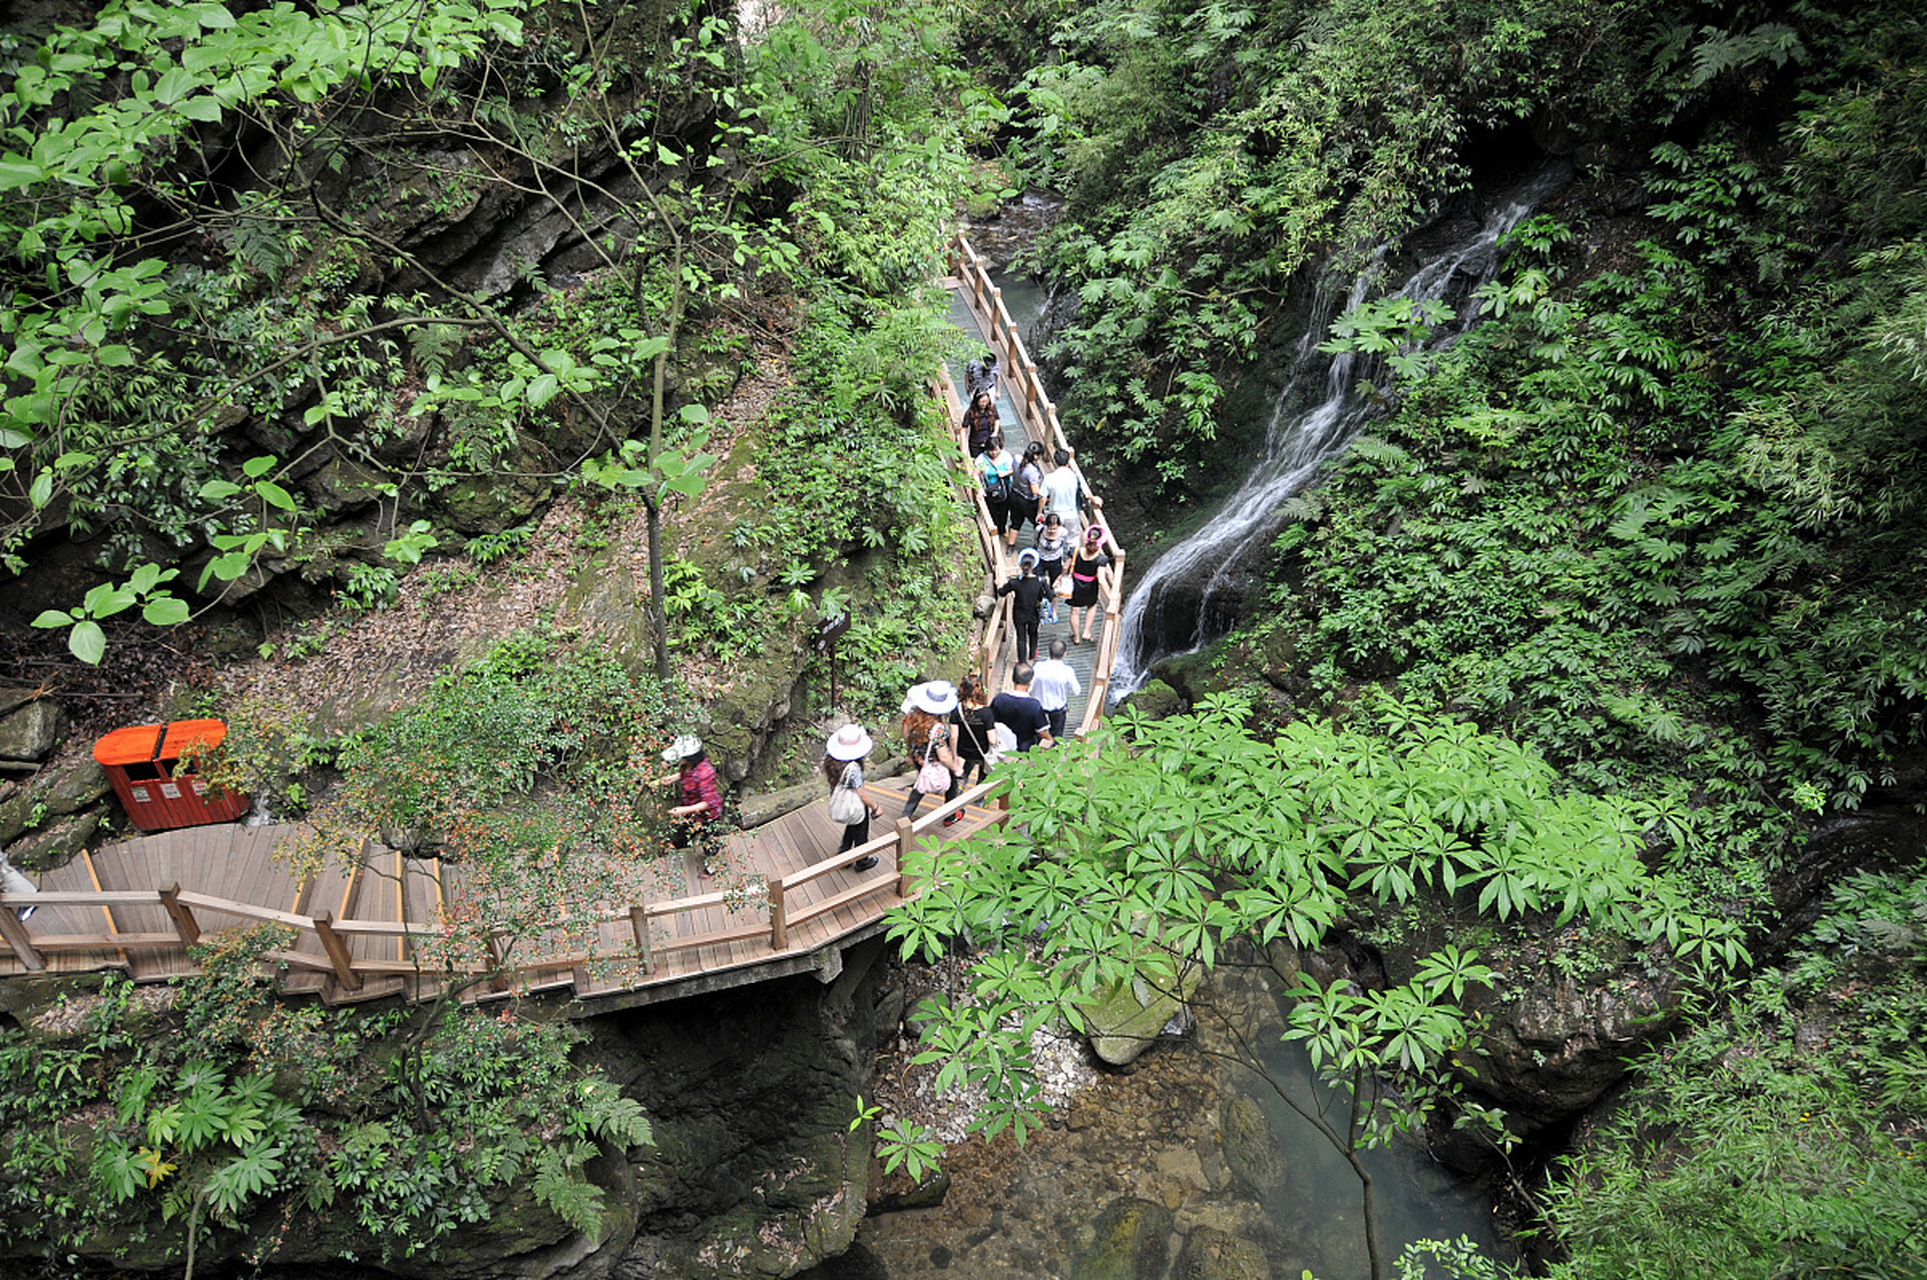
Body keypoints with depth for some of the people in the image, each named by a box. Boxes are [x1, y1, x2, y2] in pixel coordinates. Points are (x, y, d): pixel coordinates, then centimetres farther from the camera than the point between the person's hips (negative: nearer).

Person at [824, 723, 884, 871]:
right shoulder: (853, 768, -35)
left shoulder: (831, 761, -15)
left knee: (850, 829, 33)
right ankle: (862, 861, 42)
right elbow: (861, 794, -26)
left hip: (838, 803, 6)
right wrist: (875, 808, -12)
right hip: (855, 807, -6)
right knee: (860, 834, 20)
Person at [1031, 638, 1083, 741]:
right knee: (1056, 734, 23)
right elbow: (1076, 692, -14)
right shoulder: (1067, 671, -28)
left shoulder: (1039, 667, -24)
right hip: (1058, 708, -2)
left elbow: (1030, 689, -13)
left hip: (1040, 705, 2)